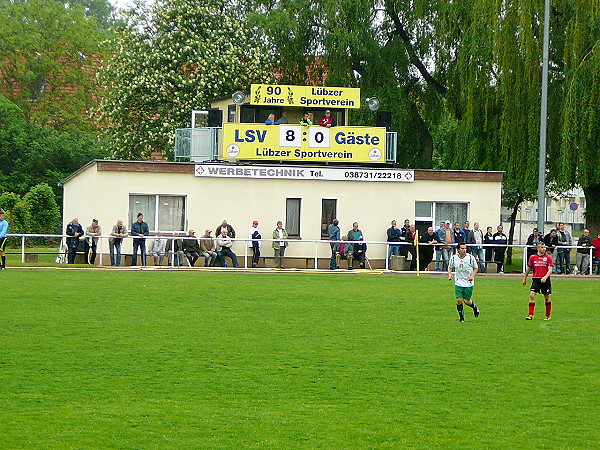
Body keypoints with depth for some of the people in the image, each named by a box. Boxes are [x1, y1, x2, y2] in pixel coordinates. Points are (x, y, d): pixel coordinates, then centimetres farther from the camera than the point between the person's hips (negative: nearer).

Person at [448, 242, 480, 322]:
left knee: (466, 301, -2)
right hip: (458, 283, 1)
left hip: (469, 283, -1)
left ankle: (475, 307, 33)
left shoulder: (470, 257, -10)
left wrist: (472, 275, -13)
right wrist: (449, 274, -5)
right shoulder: (454, 258, -4)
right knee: (459, 300, -10)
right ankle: (461, 317, 9)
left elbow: (476, 268, 4)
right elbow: (450, 267, 14)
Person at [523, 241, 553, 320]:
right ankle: (530, 315, -13)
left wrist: (545, 277, -24)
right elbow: (529, 269, 16)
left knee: (547, 298, 6)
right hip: (536, 279, 1)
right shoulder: (533, 257, 3)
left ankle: (547, 316, 20)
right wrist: (524, 279, 22)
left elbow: (550, 270, -8)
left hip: (545, 280, -1)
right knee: (532, 295, -14)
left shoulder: (548, 257, -2)